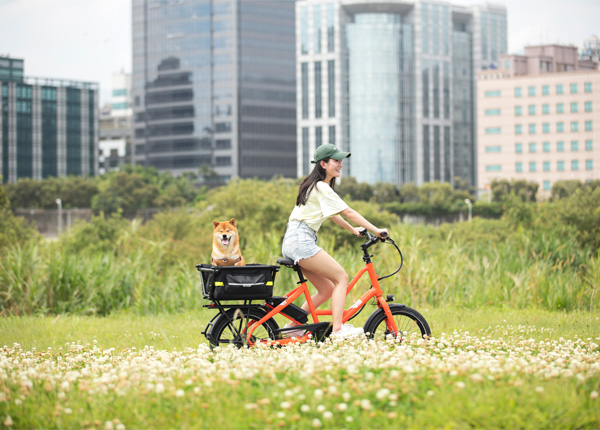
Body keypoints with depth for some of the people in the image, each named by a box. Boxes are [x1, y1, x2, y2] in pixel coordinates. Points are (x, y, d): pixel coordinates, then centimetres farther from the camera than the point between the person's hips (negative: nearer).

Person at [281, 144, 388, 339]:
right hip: (301, 241, -10)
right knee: (341, 278, -9)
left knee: (327, 289, 11)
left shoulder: (316, 185, 19)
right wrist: (376, 230, -11)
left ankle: (293, 326, 13)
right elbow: (348, 212, -13)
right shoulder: (322, 188, -11)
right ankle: (337, 329, -17)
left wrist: (353, 230, 31)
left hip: (293, 242, 10)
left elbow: (332, 214, 30)